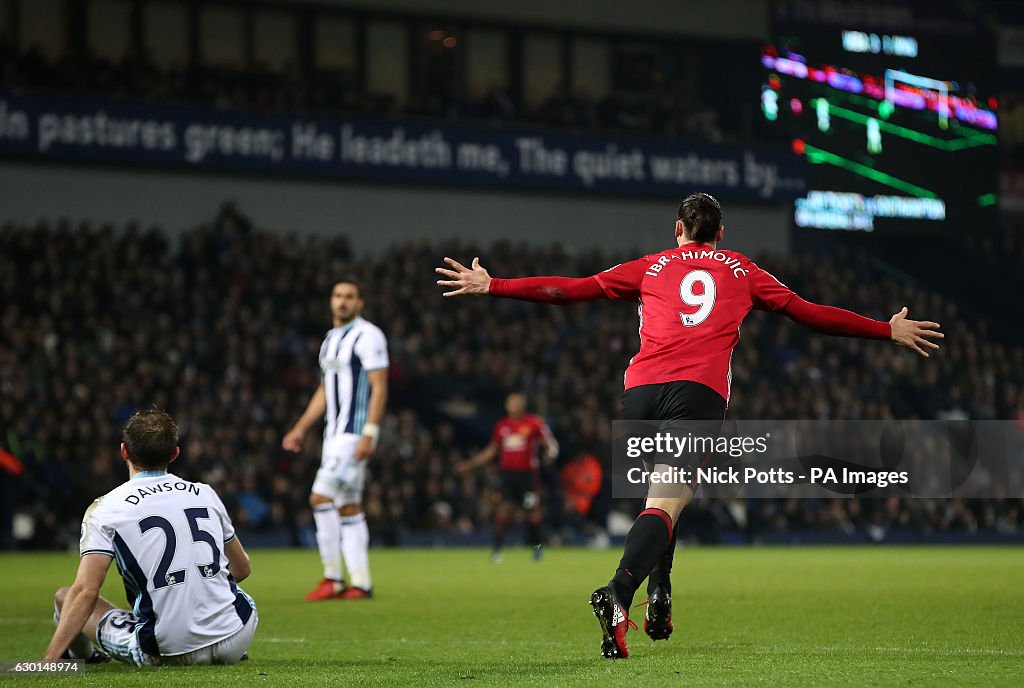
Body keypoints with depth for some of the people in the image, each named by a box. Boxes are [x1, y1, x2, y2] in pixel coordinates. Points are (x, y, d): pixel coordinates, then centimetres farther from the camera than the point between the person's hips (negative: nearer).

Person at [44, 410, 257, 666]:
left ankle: (82, 656, 48)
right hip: (235, 641, 4)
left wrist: (47, 662, -14)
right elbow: (242, 569, 20)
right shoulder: (205, 493, 9)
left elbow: (86, 592, -14)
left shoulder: (105, 509, -4)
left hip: (168, 652, -4)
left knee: (64, 597, 19)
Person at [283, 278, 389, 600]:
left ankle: (333, 578, -8)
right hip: (334, 434, 9)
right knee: (348, 507, 8)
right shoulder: (331, 339, 18)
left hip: (355, 433, -9)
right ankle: (361, 583, 9)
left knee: (321, 496, -15)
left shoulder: (367, 336, -9)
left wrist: (370, 433, -22)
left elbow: (379, 387, -15)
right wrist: (301, 428, 20)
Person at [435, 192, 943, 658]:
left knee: (660, 492, 24)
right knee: (665, 503, -13)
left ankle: (659, 597, 15)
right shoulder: (742, 271, 24)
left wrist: (490, 286, 27)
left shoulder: (652, 267, 23)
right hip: (700, 390, -2)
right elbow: (809, 314, 24)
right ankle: (618, 595, -35)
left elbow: (572, 289, 20)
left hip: (641, 389, 2)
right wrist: (889, 331, 33)